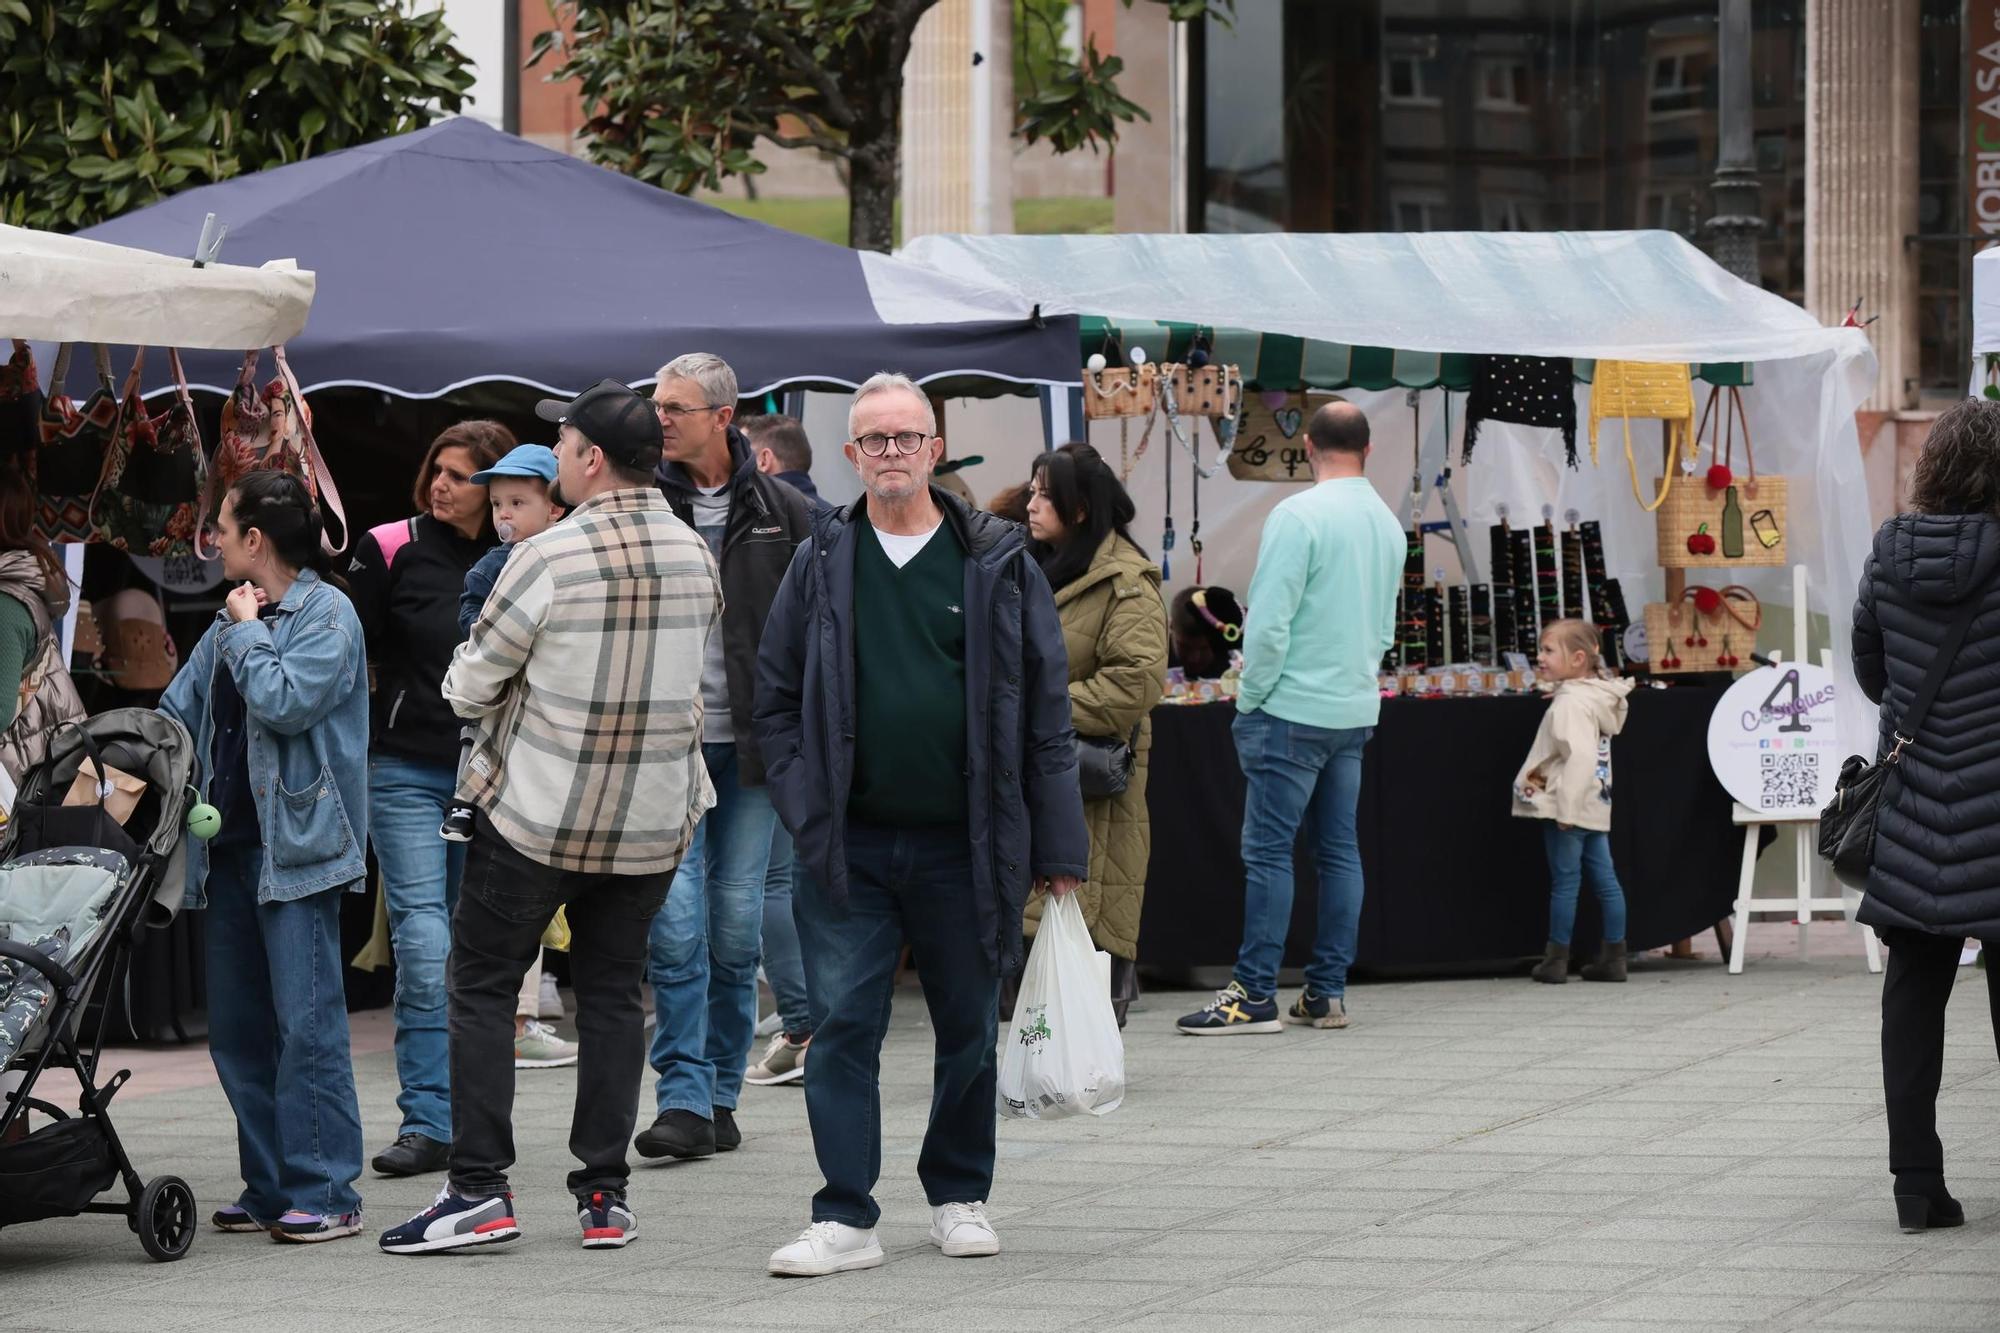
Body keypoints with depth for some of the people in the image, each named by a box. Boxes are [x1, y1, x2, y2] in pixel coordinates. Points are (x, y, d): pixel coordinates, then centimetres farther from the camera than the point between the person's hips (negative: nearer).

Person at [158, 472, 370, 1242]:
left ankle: (323, 1193, -9)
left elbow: (284, 703, -18)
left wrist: (247, 630, -6)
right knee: (237, 1026, 8)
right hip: (231, 845, 8)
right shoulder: (231, 622, 18)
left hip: (297, 845, -8)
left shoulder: (326, 614, -6)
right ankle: (272, 1187, 14)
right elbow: (176, 712, 21)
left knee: (306, 1021, -10)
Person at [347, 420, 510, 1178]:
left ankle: (467, 1118, 16)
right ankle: (426, 1122, -7)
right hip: (409, 769, -2)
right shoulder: (393, 550, -2)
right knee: (424, 947, -10)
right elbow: (354, 646, 1)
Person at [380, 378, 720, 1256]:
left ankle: (479, 1187, -2)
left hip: (535, 812, -5)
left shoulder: (550, 557, -16)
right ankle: (605, 1194, 9)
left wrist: (472, 682, 13)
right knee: (612, 994, 13)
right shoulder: (694, 557, 1)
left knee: (480, 986, 5)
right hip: (652, 819, 5)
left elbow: (470, 686, -8)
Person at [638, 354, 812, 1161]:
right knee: (676, 923, -10)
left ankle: (720, 1094, 16)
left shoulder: (782, 513, 5)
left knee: (737, 927, 6)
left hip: (750, 745, 1)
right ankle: (685, 1100, -10)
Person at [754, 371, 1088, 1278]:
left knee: (969, 1031, 10)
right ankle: (845, 1220, -2)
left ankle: (958, 1197, 27)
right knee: (843, 1026, -4)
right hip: (850, 846, 0)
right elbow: (777, 698, 10)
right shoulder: (822, 564, 5)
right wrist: (805, 812, -2)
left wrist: (1056, 845, -1)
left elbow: (1045, 704, 2)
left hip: (963, 845, 0)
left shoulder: (996, 562, 1)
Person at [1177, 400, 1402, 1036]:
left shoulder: (1299, 516, -15)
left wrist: (1249, 699, -7)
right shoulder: (1388, 524, 8)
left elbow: (1269, 623, -17)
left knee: (1268, 851, -4)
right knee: (1339, 850, 9)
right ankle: (1328, 992, 11)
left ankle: (1255, 994, -5)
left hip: (1293, 709, -7)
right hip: (1356, 713, 7)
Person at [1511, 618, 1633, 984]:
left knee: (1565, 881, -3)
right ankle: (1613, 957, 11)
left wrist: (1566, 807, -27)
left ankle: (1556, 960, 3)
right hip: (1595, 806, 9)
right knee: (1604, 879, 8)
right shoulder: (1597, 698, 11)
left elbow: (1580, 756, -28)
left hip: (1568, 807, -9)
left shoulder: (1571, 704, -18)